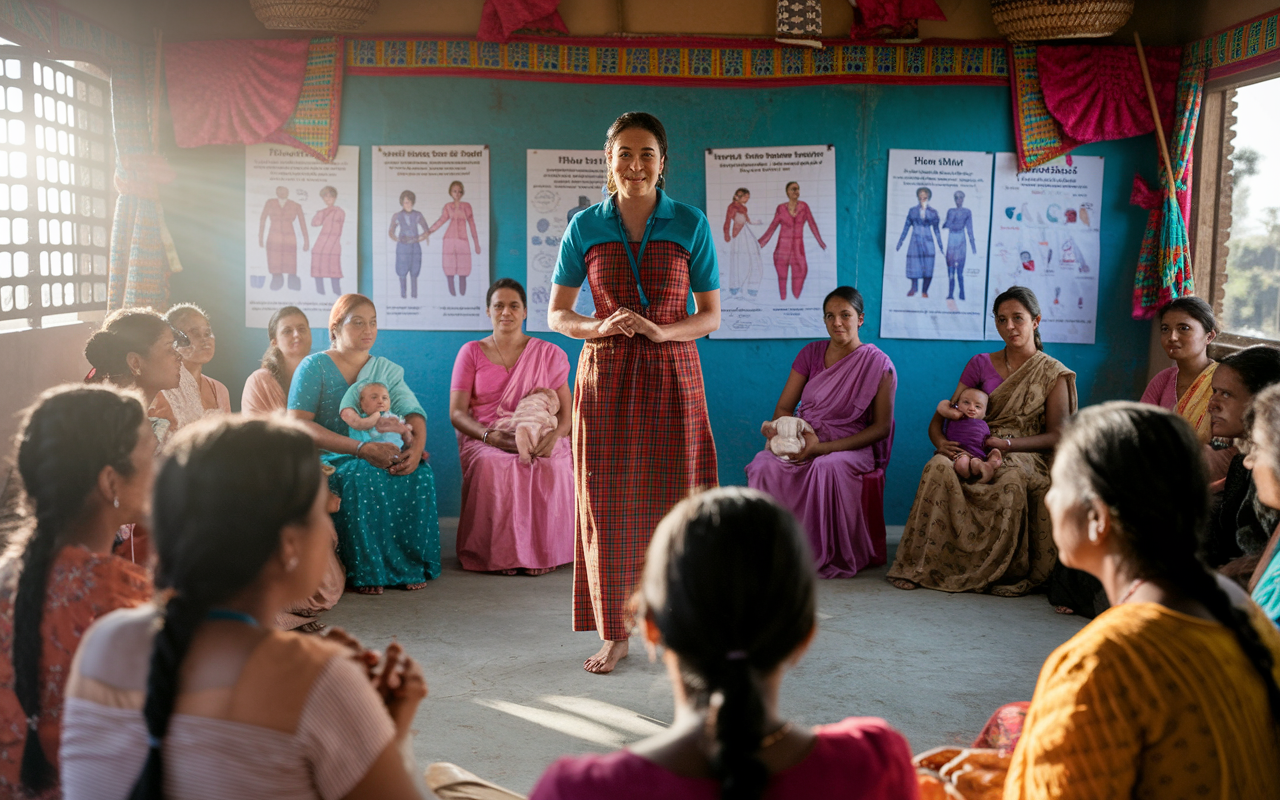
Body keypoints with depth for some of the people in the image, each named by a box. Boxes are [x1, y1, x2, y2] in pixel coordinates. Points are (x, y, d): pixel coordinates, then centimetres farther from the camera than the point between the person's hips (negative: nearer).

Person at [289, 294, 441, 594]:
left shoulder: (386, 370, 14)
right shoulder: (314, 367, -1)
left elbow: (413, 412, 1)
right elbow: (297, 425, -14)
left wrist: (416, 446, -25)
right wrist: (362, 449, -26)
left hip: (379, 455, 4)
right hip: (327, 459, -4)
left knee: (419, 473, -26)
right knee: (361, 476, -36)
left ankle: (409, 565, -17)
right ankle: (366, 572, -26)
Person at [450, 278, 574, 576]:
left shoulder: (549, 354, 11)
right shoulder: (471, 353, 10)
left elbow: (566, 411, 7)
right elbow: (457, 413, 2)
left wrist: (553, 435, -18)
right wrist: (490, 435, -18)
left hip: (539, 439, 0)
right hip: (484, 439, 0)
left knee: (550, 468, -34)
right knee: (494, 467, -36)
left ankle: (541, 552, -21)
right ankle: (499, 553, -25)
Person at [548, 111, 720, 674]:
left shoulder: (690, 225, 1)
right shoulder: (585, 227, 3)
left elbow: (711, 315, 3)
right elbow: (556, 315, 6)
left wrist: (660, 331, -15)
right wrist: (600, 327, -14)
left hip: (672, 377, -1)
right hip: (605, 378, 1)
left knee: (671, 502, 1)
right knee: (606, 506, 2)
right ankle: (614, 634, 14)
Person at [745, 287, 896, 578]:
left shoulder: (878, 364, -2)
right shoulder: (811, 354, 10)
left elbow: (881, 427, -6)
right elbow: (783, 408, 10)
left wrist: (826, 447, -17)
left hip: (851, 447, -3)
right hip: (804, 442, 3)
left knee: (824, 468, -39)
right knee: (765, 465, -30)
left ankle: (819, 555, -28)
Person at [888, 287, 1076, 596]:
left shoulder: (1054, 373, 6)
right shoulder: (981, 365, 13)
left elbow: (1057, 436, -2)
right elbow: (942, 415, 10)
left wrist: (1007, 443, -16)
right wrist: (940, 441, -14)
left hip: (1027, 456, -2)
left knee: (1012, 479, -40)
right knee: (939, 466, -32)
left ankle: (1007, 571, -25)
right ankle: (920, 566, -28)